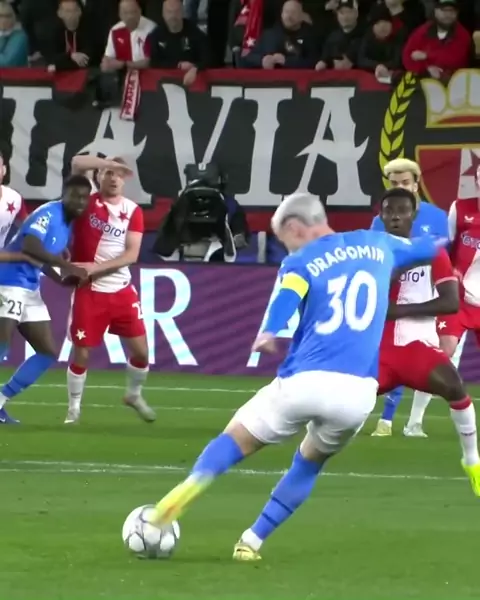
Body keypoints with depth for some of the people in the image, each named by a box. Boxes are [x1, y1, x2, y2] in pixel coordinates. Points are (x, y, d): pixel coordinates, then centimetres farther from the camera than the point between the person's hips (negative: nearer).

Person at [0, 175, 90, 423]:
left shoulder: (68, 225, 14)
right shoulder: (48, 214, -14)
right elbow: (29, 246, -29)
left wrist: (61, 280, 4)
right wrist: (67, 266, -30)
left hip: (30, 290, 10)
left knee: (48, 352, 8)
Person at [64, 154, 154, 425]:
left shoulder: (133, 211, 1)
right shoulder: (87, 201, -3)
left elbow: (131, 254, -7)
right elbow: (77, 164, -18)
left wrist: (96, 267, -18)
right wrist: (110, 163, -24)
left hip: (122, 291, 2)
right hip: (89, 291, -2)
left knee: (141, 350, 4)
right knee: (81, 352, -1)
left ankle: (134, 395, 30)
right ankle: (74, 408, 16)